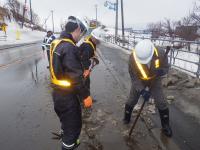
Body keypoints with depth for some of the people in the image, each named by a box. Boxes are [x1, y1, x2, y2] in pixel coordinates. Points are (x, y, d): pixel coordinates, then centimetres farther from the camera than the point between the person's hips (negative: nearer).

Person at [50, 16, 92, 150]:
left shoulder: (57, 43, 8)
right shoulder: (69, 47, -24)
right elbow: (75, 76, -26)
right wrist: (85, 95, -18)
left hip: (58, 91, 10)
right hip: (67, 94, -10)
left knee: (66, 121, 28)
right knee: (73, 125, 8)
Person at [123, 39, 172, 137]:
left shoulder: (160, 54, -30)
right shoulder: (133, 58, -32)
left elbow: (166, 68, -13)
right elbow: (134, 77, -24)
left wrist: (160, 71, -38)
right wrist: (142, 90, -35)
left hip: (155, 80, 1)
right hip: (138, 81, 0)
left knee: (161, 103, 0)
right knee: (131, 100, 8)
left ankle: (166, 126, 23)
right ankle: (126, 118, 37)